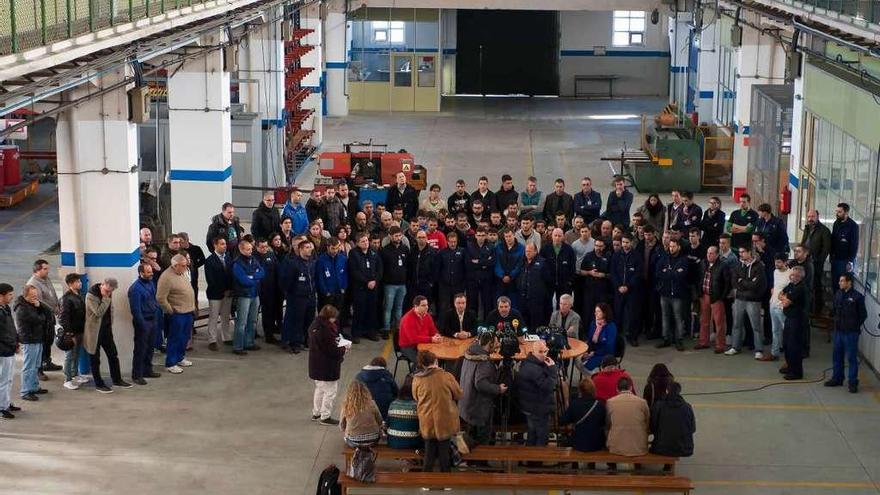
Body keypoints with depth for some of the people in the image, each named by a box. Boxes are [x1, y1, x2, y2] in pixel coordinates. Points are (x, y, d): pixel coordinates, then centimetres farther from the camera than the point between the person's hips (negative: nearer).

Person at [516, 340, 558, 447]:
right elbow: (549, 387, -31)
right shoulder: (534, 369, -29)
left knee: (532, 433, 25)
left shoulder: (526, 363, 3)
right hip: (538, 410, -10)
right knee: (542, 437, 3)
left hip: (528, 406, 10)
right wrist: (552, 369, -27)